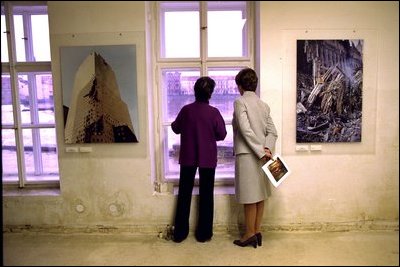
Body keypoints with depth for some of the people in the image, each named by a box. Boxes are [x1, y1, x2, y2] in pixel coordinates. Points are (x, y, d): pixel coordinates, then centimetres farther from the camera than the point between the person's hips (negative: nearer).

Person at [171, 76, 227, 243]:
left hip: (187, 157, 2)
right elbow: (222, 135, -5)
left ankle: (179, 233, 18)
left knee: (184, 194, 11)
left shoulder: (186, 110, -6)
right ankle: (203, 234, 16)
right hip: (207, 158, -2)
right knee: (206, 195, 9)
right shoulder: (213, 112, -11)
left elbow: (176, 129, 7)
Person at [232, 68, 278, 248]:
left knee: (250, 197, 2)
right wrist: (267, 149, -7)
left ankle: (250, 235, 14)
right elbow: (272, 132, 4)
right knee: (260, 195, 13)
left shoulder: (240, 102, -9)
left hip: (247, 155, -7)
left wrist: (261, 151, -16)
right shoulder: (264, 105, 12)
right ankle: (257, 232, 24)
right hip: (261, 156, 7)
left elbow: (246, 130, -19)